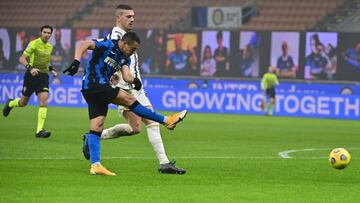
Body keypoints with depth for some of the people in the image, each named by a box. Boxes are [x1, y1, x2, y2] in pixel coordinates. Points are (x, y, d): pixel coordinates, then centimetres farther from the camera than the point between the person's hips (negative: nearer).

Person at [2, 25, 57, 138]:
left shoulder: (50, 46, 11)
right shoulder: (34, 44, -10)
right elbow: (22, 59, -15)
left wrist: (51, 70, 13)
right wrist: (30, 68, -31)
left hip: (43, 76, 4)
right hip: (32, 74, -4)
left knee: (43, 100, -16)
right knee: (23, 103, 9)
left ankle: (39, 130, -16)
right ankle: (11, 103, 47)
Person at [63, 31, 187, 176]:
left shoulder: (124, 58, 14)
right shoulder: (107, 45, -9)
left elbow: (126, 75, -2)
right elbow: (83, 44, -18)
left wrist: (134, 80, -25)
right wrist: (76, 62, -34)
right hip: (94, 83, -9)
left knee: (97, 127, 2)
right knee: (129, 99, -11)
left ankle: (95, 165, -3)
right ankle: (166, 121, -7)